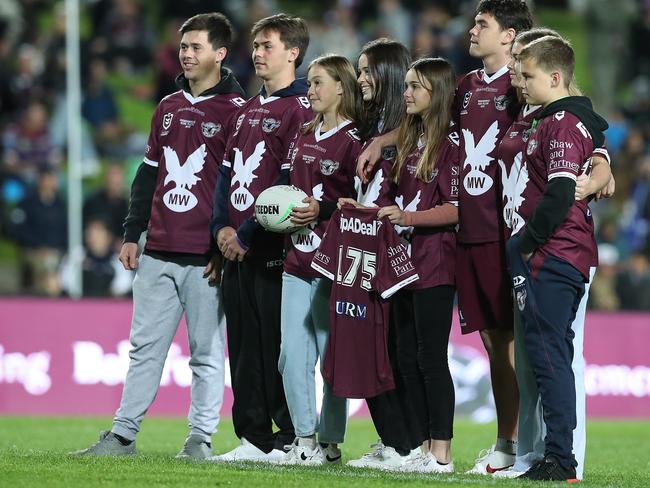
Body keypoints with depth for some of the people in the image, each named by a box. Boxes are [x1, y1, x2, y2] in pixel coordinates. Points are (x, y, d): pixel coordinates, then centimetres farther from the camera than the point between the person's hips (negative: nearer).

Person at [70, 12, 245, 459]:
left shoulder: (235, 112, -4)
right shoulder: (168, 108, 16)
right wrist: (132, 234, 14)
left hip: (206, 256, -6)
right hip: (158, 254, 6)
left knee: (206, 352, 0)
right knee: (145, 347, 7)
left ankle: (201, 438, 5)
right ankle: (123, 435, 8)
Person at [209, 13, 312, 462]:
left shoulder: (300, 108, -8)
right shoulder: (250, 109, 19)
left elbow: (289, 184, -15)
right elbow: (227, 170, 17)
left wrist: (248, 235, -15)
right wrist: (223, 226, 2)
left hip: (271, 247, -8)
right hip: (237, 247, 8)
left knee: (276, 345, -6)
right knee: (243, 346, 7)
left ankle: (291, 439, -1)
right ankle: (254, 438, 11)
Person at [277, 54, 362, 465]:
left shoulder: (354, 142, -7)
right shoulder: (305, 137, 15)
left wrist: (322, 209, -17)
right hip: (298, 258, 7)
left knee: (332, 354, -1)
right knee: (293, 354, 3)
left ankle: (330, 442, 6)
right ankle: (304, 438, 10)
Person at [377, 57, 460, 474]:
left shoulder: (451, 141, -9)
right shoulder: (412, 139, 16)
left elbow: (457, 208, -15)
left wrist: (409, 217, -22)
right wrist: (381, 210, 9)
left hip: (436, 262, -9)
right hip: (408, 260, 9)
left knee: (431, 357, -8)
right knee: (408, 357, 9)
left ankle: (442, 453, -5)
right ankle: (426, 447, 14)